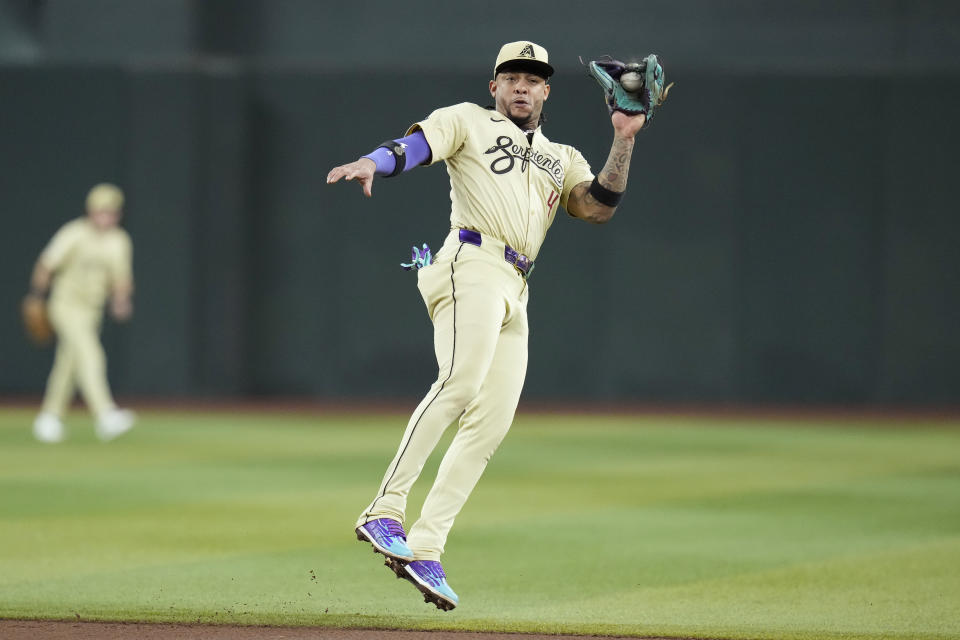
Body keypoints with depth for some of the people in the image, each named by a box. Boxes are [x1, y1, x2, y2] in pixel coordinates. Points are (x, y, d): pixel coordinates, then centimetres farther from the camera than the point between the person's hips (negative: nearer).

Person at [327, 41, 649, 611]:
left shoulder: (563, 159, 28)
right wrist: (373, 162, -24)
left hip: (515, 296, 6)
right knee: (461, 382, -29)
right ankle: (386, 511, -35)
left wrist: (625, 140, 4)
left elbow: (599, 207, 11)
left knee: (492, 424, -4)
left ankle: (426, 550, -5)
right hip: (472, 265, -6)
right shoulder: (468, 121, 15)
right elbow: (416, 146, -3)